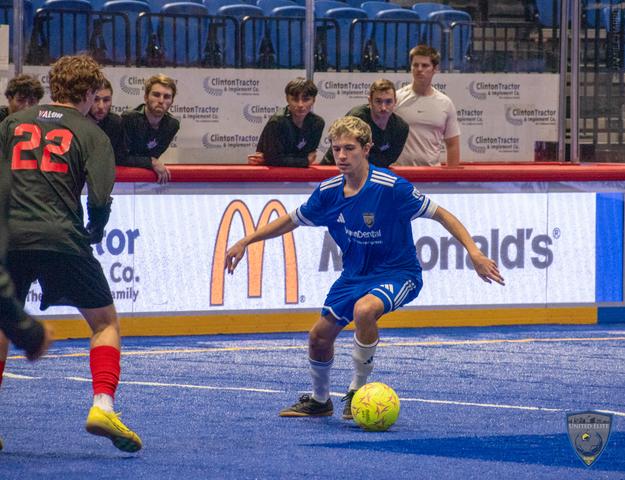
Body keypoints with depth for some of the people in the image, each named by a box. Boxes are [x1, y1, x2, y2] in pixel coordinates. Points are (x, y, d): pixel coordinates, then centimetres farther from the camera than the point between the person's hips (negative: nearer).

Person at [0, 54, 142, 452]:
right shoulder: (91, 134, 6)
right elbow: (100, 198, -4)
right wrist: (95, 233, 14)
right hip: (62, 239, -3)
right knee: (106, 323, 10)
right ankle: (102, 406, -9)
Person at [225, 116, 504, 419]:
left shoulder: (391, 187, -23)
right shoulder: (329, 192, -6)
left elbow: (440, 214, -17)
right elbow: (292, 221, 10)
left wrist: (474, 252, -25)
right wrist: (245, 242, 8)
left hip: (397, 272, -7)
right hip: (354, 275, 7)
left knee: (364, 310, -36)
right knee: (319, 336, 8)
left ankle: (358, 391, -17)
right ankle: (319, 400, 37)